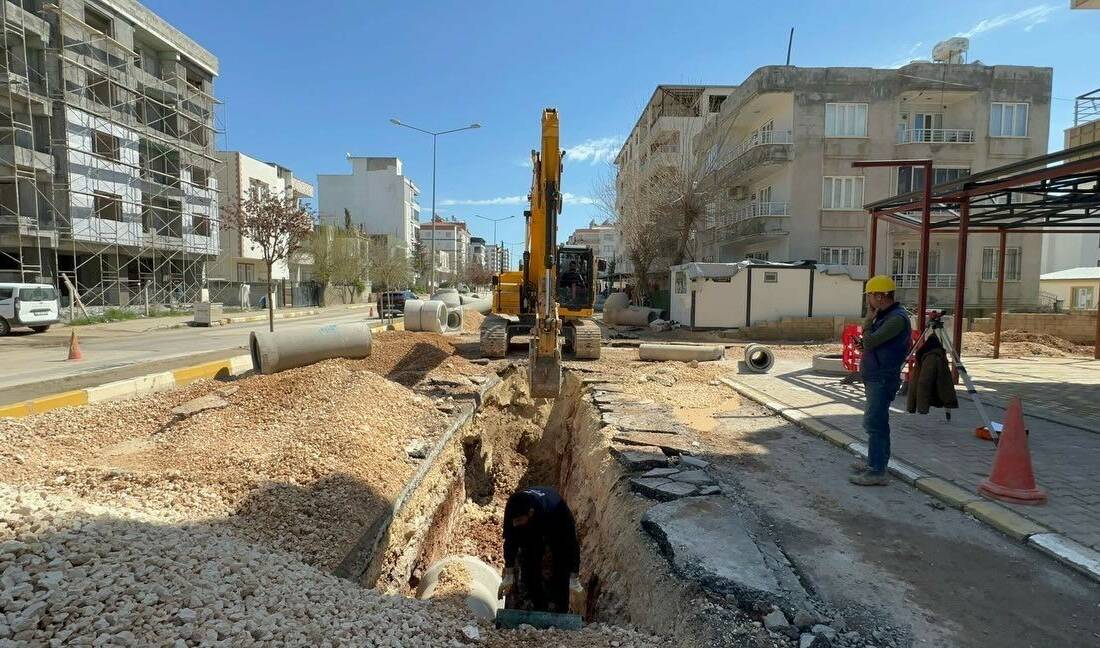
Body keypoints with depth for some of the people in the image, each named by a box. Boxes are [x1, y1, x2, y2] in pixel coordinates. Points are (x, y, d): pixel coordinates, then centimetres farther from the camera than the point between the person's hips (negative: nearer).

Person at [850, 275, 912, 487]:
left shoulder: (897, 318, -17)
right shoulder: (885, 316, 14)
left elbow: (870, 342, -22)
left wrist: (868, 320, -7)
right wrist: (863, 344, 1)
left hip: (883, 379, -10)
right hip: (875, 378, 10)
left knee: (874, 423, -9)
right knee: (877, 422, 16)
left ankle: (876, 471, -6)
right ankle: (875, 462, 27)